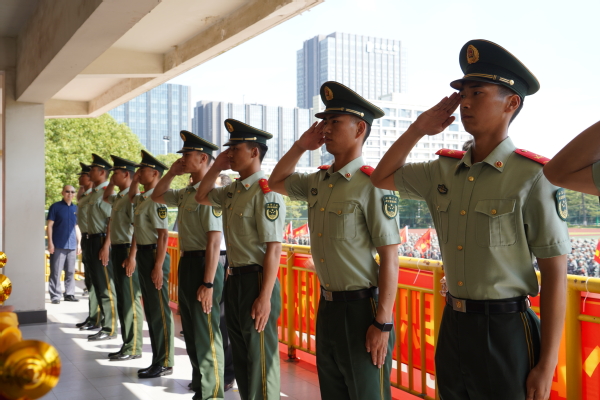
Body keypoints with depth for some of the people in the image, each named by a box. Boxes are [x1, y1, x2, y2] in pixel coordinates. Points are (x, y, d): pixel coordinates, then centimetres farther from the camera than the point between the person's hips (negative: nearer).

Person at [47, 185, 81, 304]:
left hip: (72, 245, 4)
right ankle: (55, 296, 1)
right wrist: (50, 243, -9)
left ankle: (69, 294, 15)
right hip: (58, 245, -4)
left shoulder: (76, 209, 12)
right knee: (56, 272, -3)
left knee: (70, 272, 8)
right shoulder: (55, 207, -1)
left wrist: (79, 243, 13)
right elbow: (50, 225, -2)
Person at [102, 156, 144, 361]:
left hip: (126, 251, -10)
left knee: (131, 300, -4)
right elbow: (106, 197, 38)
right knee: (122, 299, 14)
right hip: (116, 249, 10)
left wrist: (131, 256, -26)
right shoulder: (118, 197, 14)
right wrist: (111, 183, 20)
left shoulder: (132, 197, -15)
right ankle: (127, 344, 22)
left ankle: (133, 348, 3)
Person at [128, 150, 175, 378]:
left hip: (154, 255, -10)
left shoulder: (155, 200, -16)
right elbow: (131, 197, 37)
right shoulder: (141, 198, 12)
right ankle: (157, 360, 22)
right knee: (150, 310, 14)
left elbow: (163, 235, -21)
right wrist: (134, 181, 18)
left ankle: (165, 364, 6)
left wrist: (158, 266, -23)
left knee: (160, 312, -3)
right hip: (143, 254, 10)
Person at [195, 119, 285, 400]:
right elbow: (201, 197, 28)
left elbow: (274, 249, -20)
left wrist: (265, 297, -23)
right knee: (241, 357, 20)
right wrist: (217, 166, 12)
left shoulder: (266, 192, -17)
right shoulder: (232, 191, 9)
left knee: (260, 359, 3)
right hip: (235, 280, 9)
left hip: (256, 281, -9)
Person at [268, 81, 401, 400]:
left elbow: (389, 257, -17)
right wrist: (301, 146, 9)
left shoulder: (372, 185, -16)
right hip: (327, 305, 8)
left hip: (361, 307, -7)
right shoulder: (318, 181, 5)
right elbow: (276, 182, 24)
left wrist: (383, 323, -18)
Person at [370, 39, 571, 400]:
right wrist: (418, 129, 4)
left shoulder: (533, 178, -13)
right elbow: (382, 178, 18)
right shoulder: (444, 171, 4)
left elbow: (555, 275, -12)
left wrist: (547, 366, -13)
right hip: (452, 326, 6)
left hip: (506, 330, -5)